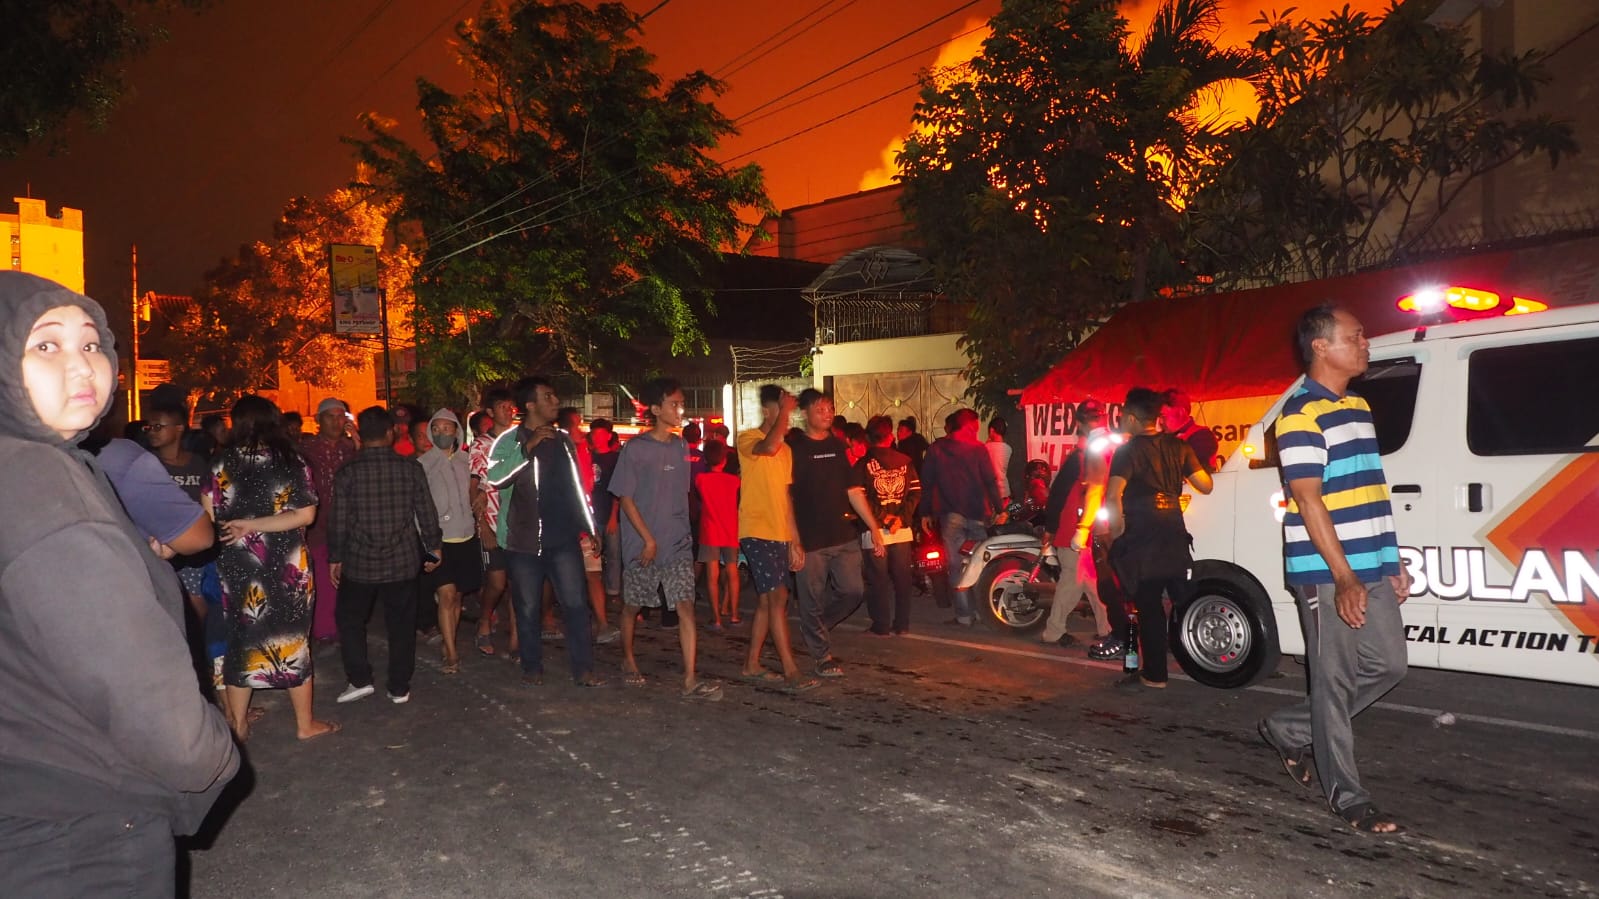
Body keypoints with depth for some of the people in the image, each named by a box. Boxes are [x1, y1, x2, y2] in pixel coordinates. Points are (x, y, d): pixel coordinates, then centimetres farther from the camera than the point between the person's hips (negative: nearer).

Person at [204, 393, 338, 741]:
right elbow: (306, 514, -14)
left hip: (237, 565, 2)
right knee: (293, 639, 10)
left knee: (241, 637, 16)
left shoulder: (222, 463, -4)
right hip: (287, 566, -1)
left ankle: (238, 723, 26)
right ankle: (305, 723, 19)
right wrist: (253, 525, -13)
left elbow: (208, 515, -5)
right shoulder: (291, 461, -7)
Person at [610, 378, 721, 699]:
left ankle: (690, 680, -9)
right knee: (633, 605, 12)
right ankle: (628, 661, 37)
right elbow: (625, 498, -9)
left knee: (686, 606, -7)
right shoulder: (635, 449, -8)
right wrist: (649, 539, -12)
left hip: (679, 543, 4)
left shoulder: (681, 447, 7)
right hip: (643, 544, -3)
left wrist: (683, 532, 13)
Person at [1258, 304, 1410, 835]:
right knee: (1335, 680, 0)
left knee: (1387, 666, 14)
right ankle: (1347, 797, 12)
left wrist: (1392, 563, 18)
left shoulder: (1358, 406, 17)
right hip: (1329, 574, -9)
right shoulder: (1302, 414, -12)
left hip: (1371, 569, 9)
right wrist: (1343, 577, -21)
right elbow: (1308, 498, -18)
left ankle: (1290, 731, 28)